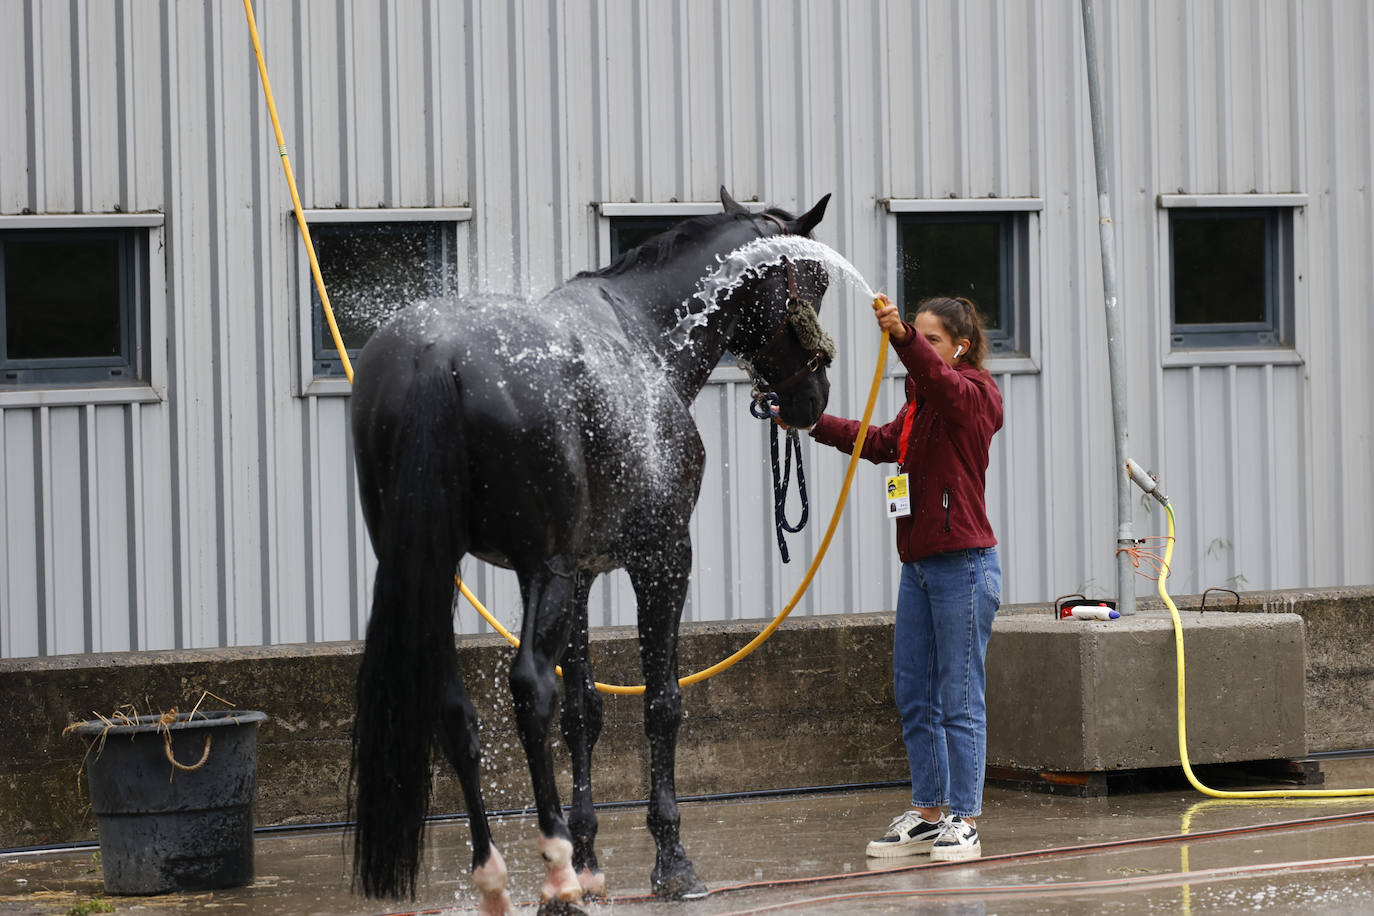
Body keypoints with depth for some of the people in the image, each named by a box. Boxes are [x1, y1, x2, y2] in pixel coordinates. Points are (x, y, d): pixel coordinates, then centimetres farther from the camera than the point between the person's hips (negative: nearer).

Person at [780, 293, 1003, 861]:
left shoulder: (975, 393, -7)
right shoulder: (921, 404, 20)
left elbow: (940, 380, -28)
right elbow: (881, 443, 21)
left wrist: (903, 337, -47)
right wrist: (813, 423, 10)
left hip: (962, 562, -9)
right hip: (918, 564, 9)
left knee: (959, 698, -7)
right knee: (912, 694, 11)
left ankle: (963, 823, -4)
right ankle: (927, 814, 18)